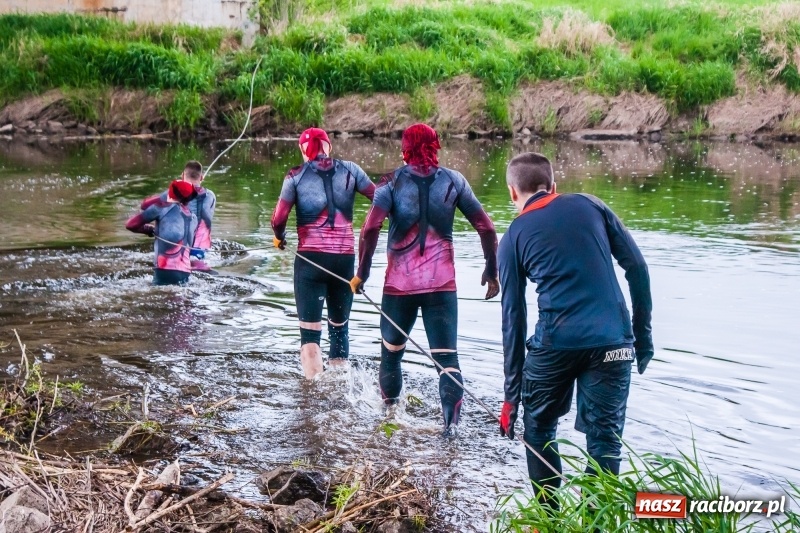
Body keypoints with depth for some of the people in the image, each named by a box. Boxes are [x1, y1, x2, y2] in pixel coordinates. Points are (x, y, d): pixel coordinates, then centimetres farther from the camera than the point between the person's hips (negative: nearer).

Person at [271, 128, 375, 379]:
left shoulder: (297, 176, 0)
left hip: (311, 259, -2)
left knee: (310, 330, 0)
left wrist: (279, 238, 18)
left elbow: (278, 220, -3)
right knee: (339, 325, 19)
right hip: (345, 257, 2)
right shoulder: (349, 170, 4)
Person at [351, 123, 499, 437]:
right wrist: (491, 271, 13)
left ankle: (389, 413, 32)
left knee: (391, 351, 19)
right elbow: (486, 228, 2)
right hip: (441, 282, 0)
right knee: (446, 355, -1)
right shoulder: (453, 181, 4)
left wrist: (362, 273, -6)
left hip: (399, 283, 0)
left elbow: (370, 228, -15)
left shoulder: (393, 182, -2)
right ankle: (451, 422, -17)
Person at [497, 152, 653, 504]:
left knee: (538, 428, 20)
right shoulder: (589, 206, 12)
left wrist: (511, 395, 10)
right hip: (612, 342, 1)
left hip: (555, 342, -1)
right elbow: (636, 266, 6)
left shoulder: (514, 238, 8)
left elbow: (513, 317, 6)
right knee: (604, 440, 8)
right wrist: (643, 333, 12)